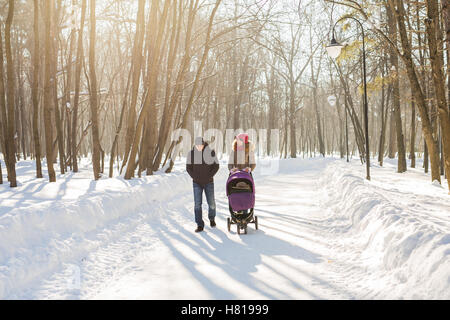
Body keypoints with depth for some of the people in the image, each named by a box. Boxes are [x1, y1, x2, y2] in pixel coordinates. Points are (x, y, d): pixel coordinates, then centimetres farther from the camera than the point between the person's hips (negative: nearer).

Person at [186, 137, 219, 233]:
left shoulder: (210, 152, -6)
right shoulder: (191, 154, -3)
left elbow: (216, 166, -2)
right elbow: (188, 167, 3)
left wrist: (209, 177, -10)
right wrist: (195, 177, -8)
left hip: (209, 182, 0)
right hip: (197, 183, 1)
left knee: (211, 203, 5)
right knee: (197, 204, -6)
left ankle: (211, 218, 34)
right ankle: (200, 225, -1)